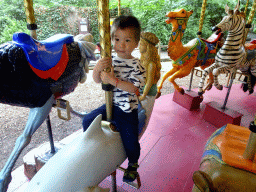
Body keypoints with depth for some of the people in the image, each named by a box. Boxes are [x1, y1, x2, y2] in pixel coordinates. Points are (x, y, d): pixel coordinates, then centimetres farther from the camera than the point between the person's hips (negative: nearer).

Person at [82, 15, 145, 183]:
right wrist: (97, 68, -20)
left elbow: (134, 87, -23)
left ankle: (133, 164, 35)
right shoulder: (109, 61, 0)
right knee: (88, 121, 2)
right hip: (110, 104, 4)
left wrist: (114, 80, -33)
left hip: (127, 110, -4)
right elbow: (97, 80, 1)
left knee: (130, 142, 2)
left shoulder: (136, 65, -13)